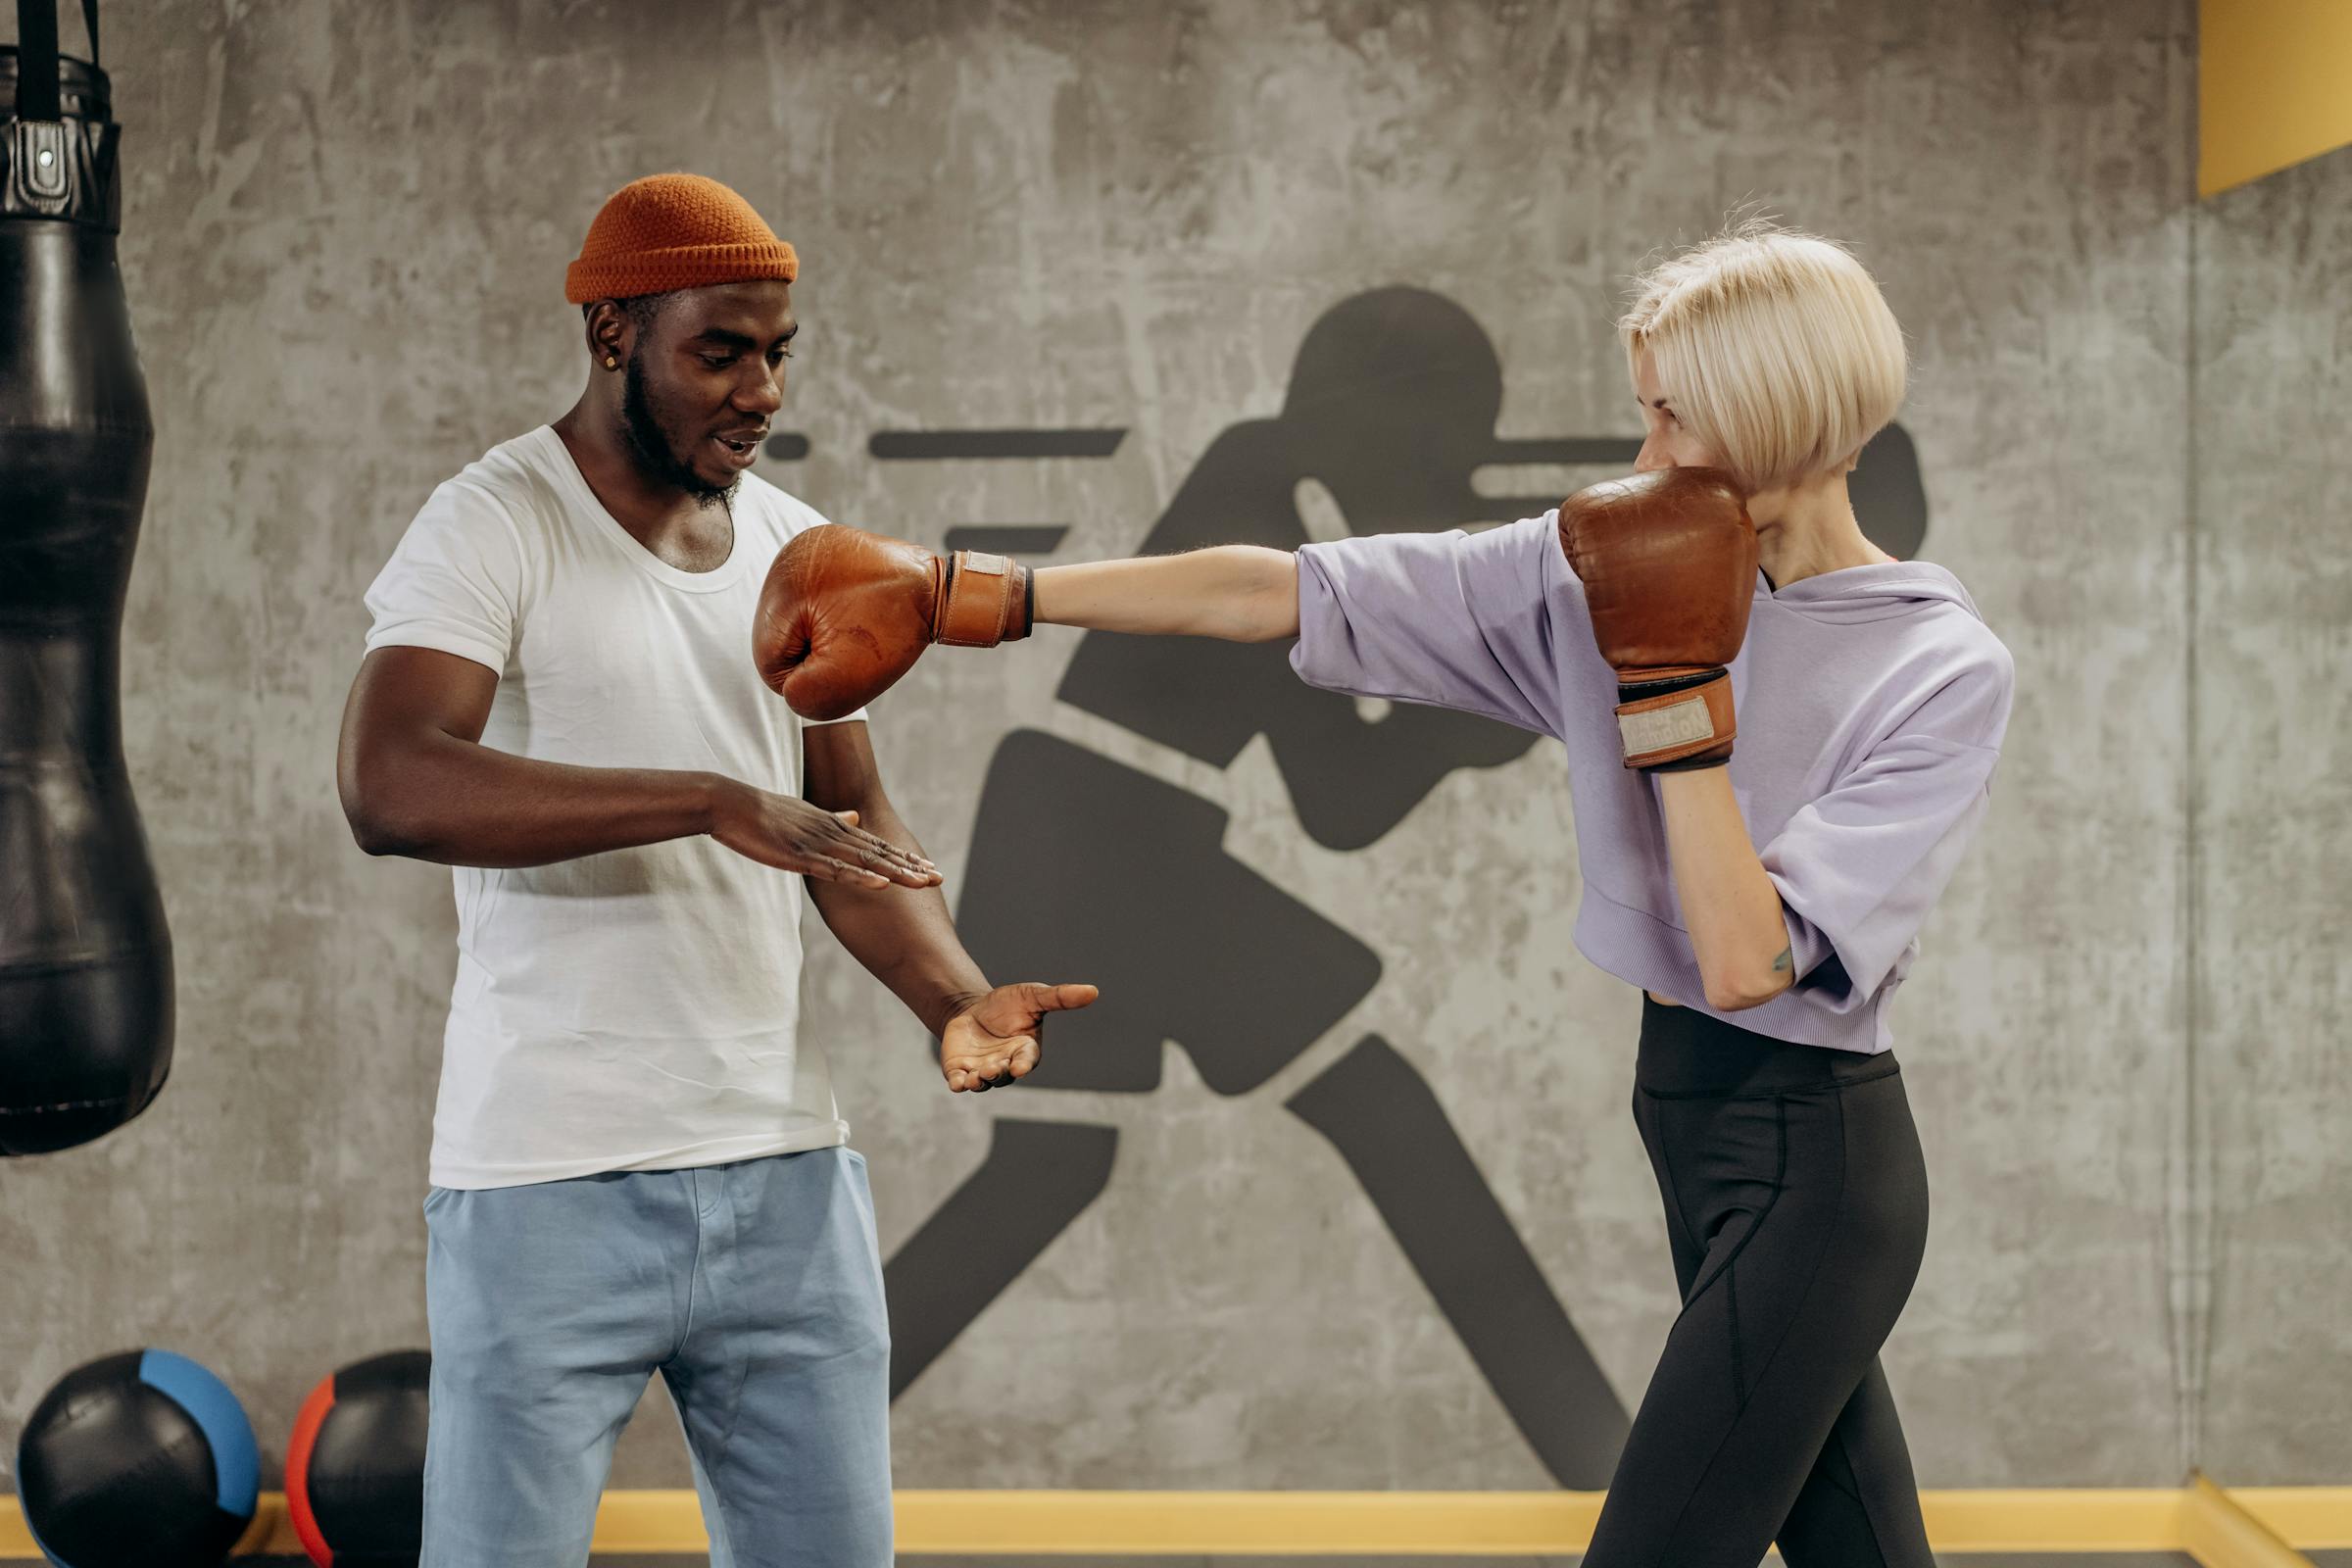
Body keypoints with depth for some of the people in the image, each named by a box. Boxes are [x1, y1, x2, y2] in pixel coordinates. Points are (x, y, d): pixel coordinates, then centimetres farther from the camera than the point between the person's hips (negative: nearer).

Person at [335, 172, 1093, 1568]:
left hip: (788, 1168, 6)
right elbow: (387, 786, -24)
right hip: (552, 1187, -6)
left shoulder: (801, 550, 12)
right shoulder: (496, 526, -8)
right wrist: (714, 801, -30)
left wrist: (956, 999, -6)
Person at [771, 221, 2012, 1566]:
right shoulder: (1617, 577, 1)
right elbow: (1274, 593, -2)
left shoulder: (1949, 669, -14)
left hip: (1807, 1168, -6)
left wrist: (1674, 690, -19)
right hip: (1716, 1149, 6)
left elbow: (1746, 962, -21)